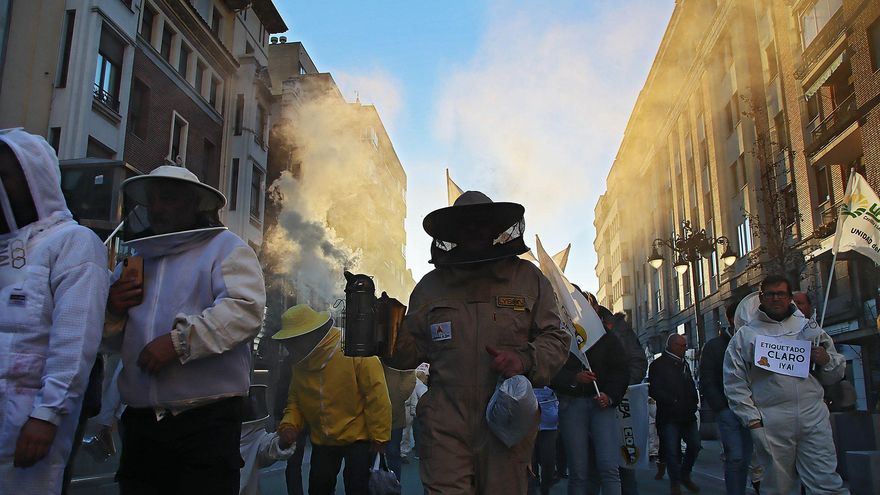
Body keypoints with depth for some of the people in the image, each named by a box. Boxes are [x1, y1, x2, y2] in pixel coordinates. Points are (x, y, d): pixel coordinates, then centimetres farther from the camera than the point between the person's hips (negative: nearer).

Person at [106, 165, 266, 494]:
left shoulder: (224, 247, 1)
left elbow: (245, 310, -16)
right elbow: (106, 336, 25)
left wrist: (180, 340, -22)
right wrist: (112, 310, 2)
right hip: (140, 421, 6)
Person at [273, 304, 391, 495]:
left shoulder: (355, 353, -22)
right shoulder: (300, 364, 0)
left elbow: (377, 396, -20)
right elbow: (295, 401, 9)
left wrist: (379, 436, -18)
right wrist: (289, 425, -12)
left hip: (358, 438, -6)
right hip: (322, 442, 6)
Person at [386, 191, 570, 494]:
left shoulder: (527, 277, 7)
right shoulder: (431, 284, 10)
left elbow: (555, 339, 6)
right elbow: (412, 350, 12)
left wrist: (525, 360, -13)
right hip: (445, 427, 0)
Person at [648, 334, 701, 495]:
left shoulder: (684, 364, 18)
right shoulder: (658, 365, -4)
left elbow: (691, 387, 23)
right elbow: (654, 390, -12)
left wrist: (692, 405, 5)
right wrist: (674, 402, -15)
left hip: (687, 415, 7)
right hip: (669, 417, -6)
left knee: (694, 445, 6)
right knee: (672, 450, -4)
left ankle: (685, 475, 27)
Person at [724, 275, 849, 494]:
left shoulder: (808, 327, 14)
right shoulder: (745, 335, 5)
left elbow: (834, 375, 18)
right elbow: (735, 384, 2)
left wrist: (826, 360, -4)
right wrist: (753, 420, -5)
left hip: (814, 418, 2)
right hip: (771, 424, -2)